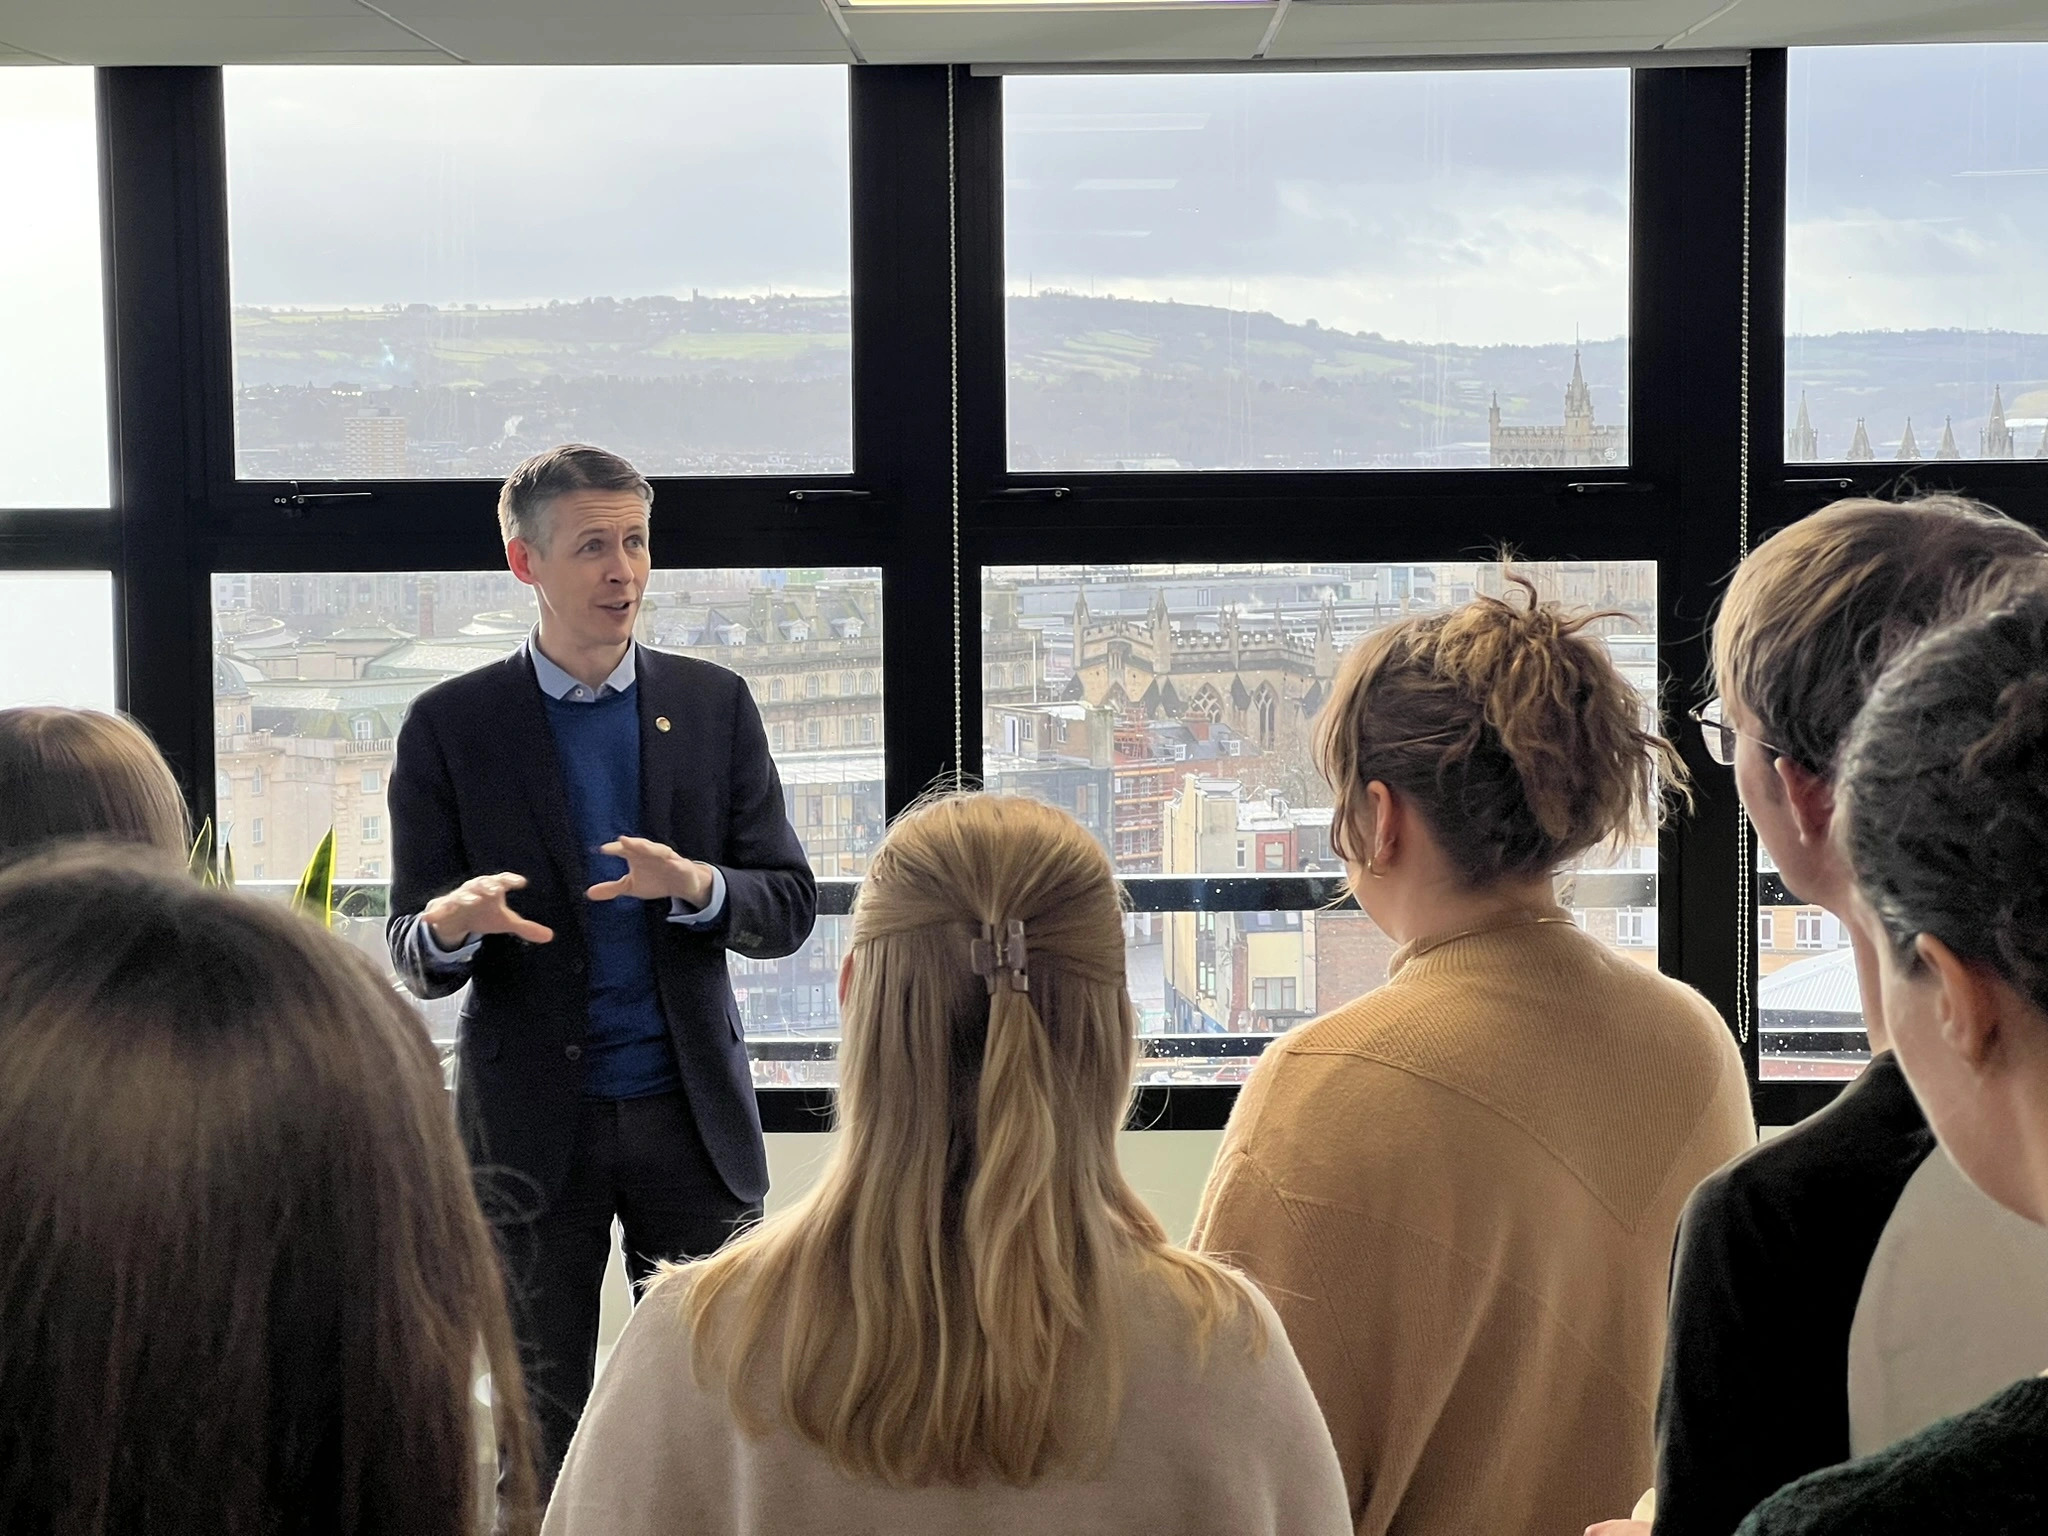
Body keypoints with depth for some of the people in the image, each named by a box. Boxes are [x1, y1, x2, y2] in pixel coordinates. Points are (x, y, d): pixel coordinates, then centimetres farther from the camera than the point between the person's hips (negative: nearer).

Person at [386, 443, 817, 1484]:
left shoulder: (713, 705, 5)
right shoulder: (450, 726, -1)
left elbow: (788, 910, 2)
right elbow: (413, 958, -2)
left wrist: (695, 884, -19)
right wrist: (451, 927, -26)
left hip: (689, 1114, 1)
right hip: (532, 1123, -1)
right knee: (540, 1432, 9)